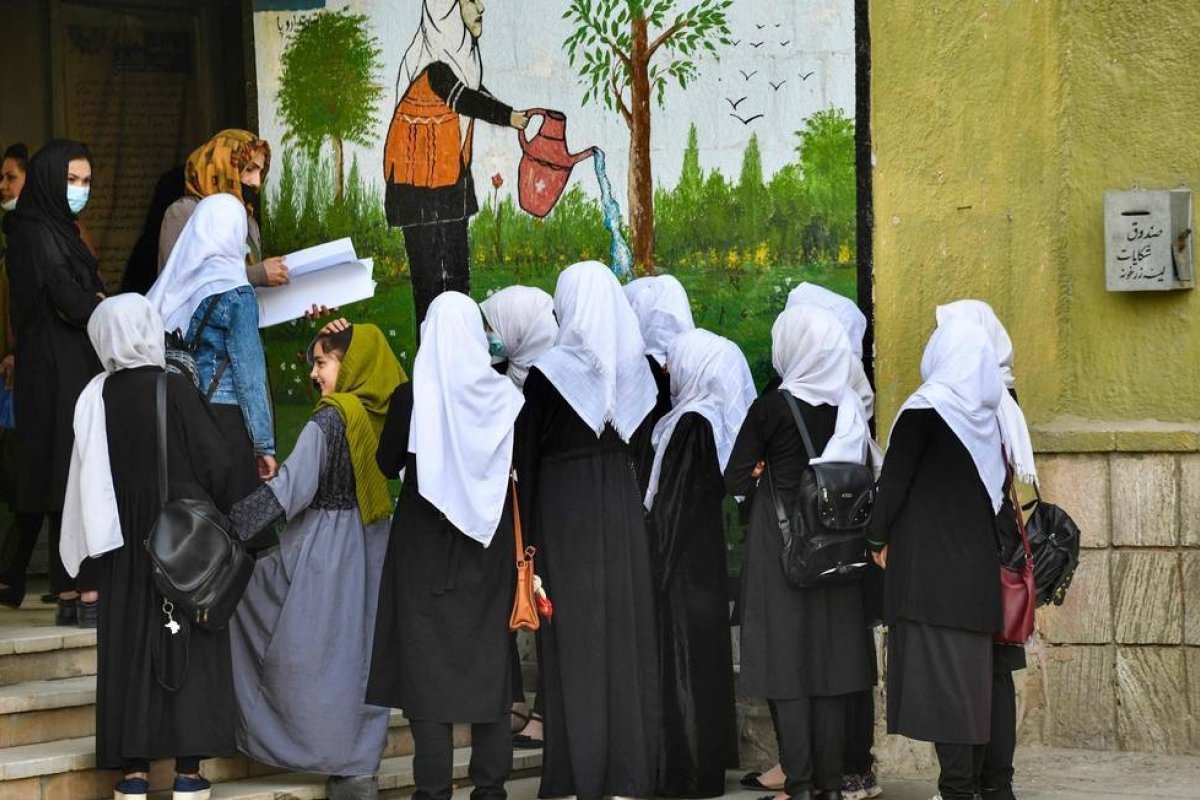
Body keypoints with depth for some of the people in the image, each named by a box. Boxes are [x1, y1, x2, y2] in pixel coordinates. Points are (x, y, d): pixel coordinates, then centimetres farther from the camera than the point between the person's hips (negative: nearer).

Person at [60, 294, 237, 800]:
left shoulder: (94, 397, -3)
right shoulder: (174, 391, -12)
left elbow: (87, 478, 2)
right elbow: (214, 465, -10)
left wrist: (91, 553, 12)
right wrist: (220, 523, 6)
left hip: (123, 545, 3)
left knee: (129, 650, 8)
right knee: (187, 650, 3)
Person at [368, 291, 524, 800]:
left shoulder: (411, 396, -10)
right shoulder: (503, 396, -3)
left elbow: (387, 464, 2)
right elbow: (519, 469, 4)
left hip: (426, 544, -3)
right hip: (488, 547, 3)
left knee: (428, 662, 2)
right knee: (488, 658, 9)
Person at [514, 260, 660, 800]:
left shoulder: (548, 372, -9)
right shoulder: (639, 367, 3)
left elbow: (525, 457, -7)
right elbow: (643, 447, 8)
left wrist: (523, 540, -2)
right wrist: (634, 505, 15)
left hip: (564, 512, -4)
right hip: (624, 508, 4)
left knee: (575, 641, 0)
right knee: (626, 634, 7)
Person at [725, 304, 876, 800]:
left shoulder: (771, 407, -11)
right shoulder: (850, 407, 2)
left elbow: (735, 481, -9)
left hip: (779, 546, -4)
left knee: (786, 662, 0)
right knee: (830, 658, 9)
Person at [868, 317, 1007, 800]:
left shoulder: (927, 407, -10)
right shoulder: (986, 414, 9)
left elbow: (895, 478, -10)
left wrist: (879, 538, 1)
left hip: (927, 560, -7)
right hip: (977, 564, 7)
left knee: (936, 670, -7)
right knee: (970, 671, 9)